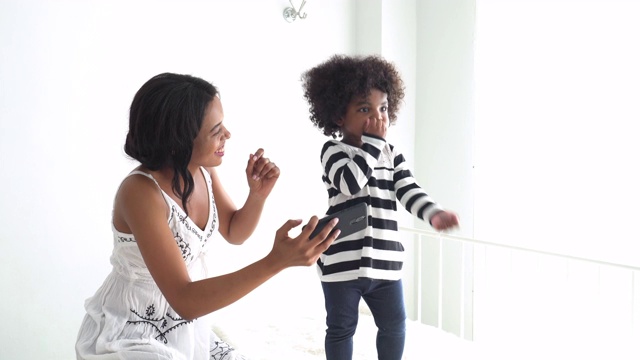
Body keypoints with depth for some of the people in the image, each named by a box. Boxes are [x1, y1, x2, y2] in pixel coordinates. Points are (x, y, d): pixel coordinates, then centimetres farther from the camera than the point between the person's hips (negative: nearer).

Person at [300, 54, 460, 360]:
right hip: (344, 261, -5)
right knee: (342, 328, 11)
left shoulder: (391, 154, 8)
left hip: (385, 259, 5)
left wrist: (434, 213, -23)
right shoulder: (334, 150, -8)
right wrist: (374, 140, -20)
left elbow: (409, 192, -3)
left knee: (394, 325, 17)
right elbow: (351, 181, -28)